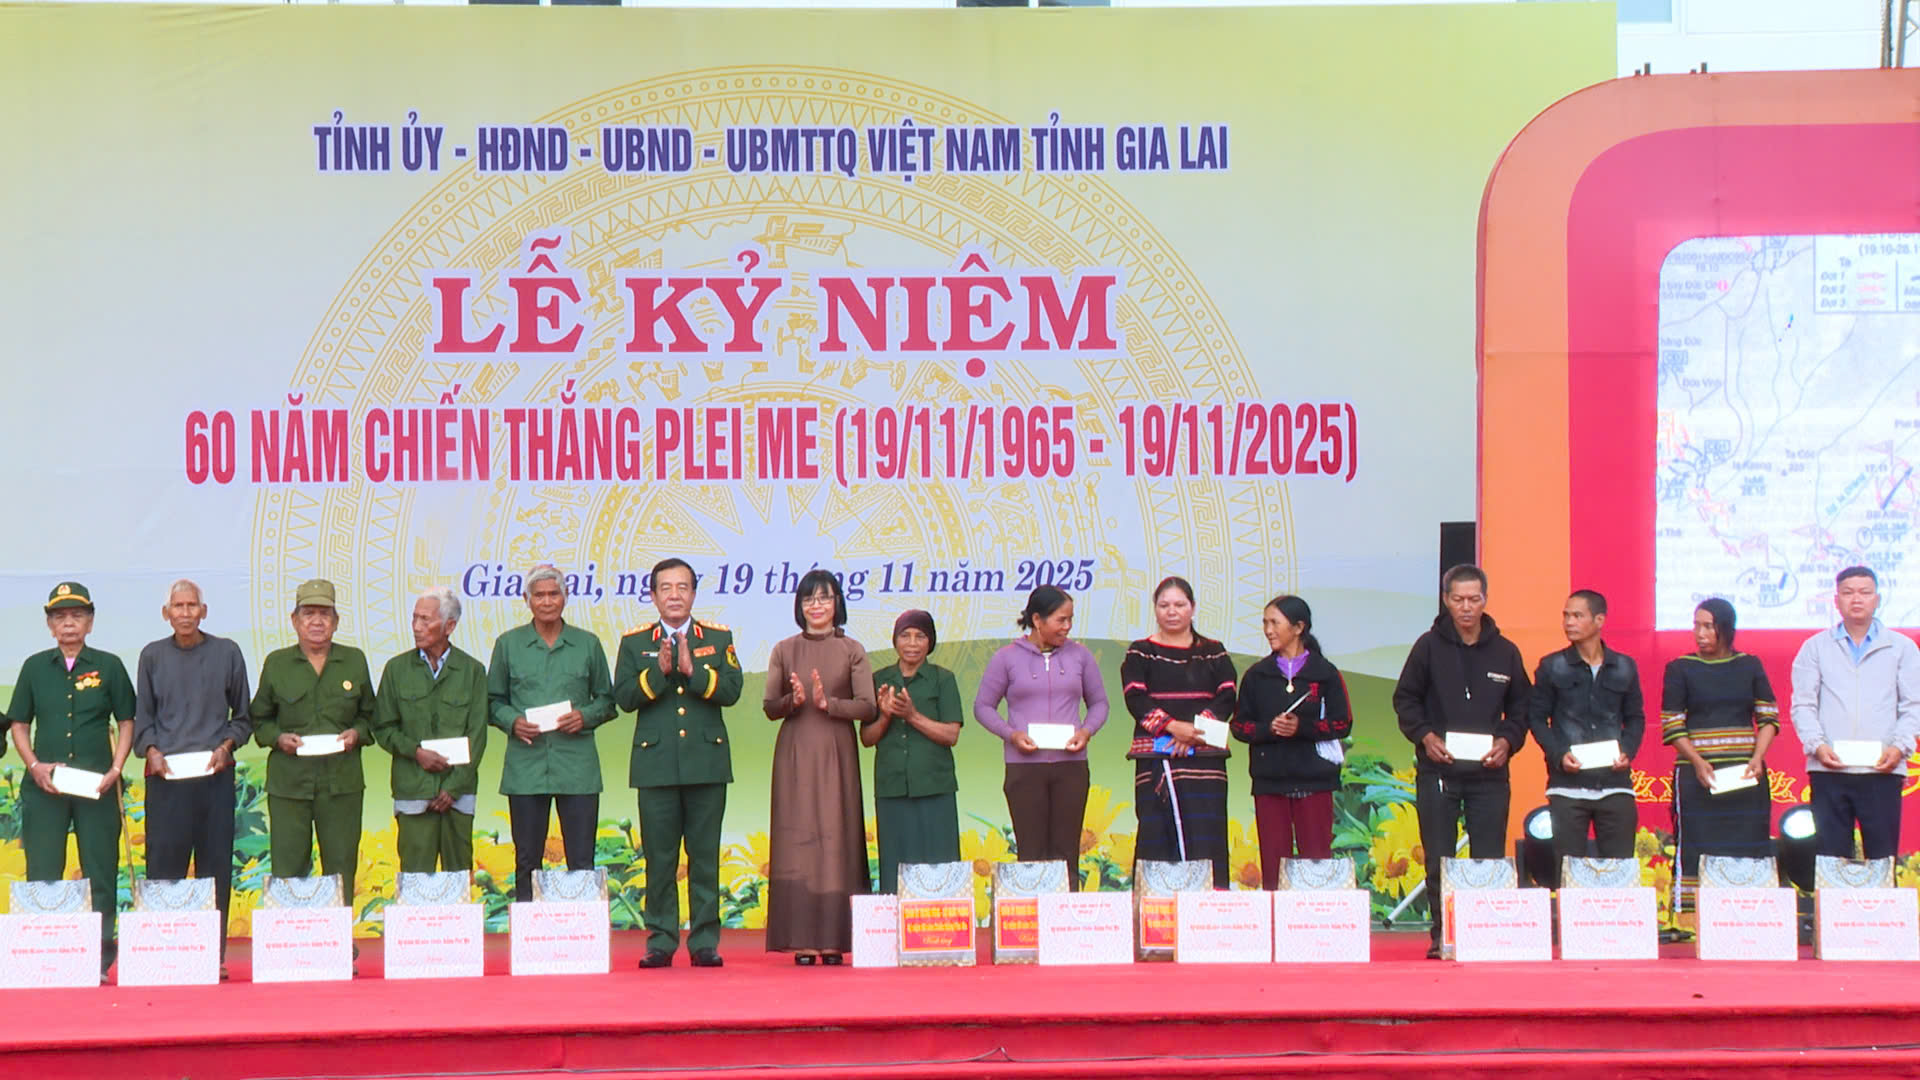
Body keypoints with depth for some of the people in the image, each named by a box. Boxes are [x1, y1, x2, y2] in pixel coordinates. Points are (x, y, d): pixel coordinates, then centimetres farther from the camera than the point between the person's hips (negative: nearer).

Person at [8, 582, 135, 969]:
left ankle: (101, 958, 6)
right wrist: (35, 766, -4)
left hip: (98, 786, -1)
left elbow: (126, 723, 7)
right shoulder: (35, 667, 8)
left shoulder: (108, 666, 4)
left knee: (101, 875, 0)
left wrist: (115, 770, -6)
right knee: (43, 875, 1)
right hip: (44, 787, 1)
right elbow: (20, 725, 11)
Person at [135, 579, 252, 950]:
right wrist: (151, 751, -4)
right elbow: (142, 717, 13)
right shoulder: (153, 656, 9)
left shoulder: (227, 653, 7)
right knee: (163, 865, -2)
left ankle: (213, 954, 4)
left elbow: (243, 716, 12)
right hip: (165, 777, 0)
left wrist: (226, 746, -4)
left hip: (215, 775, 0)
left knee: (215, 865, 1)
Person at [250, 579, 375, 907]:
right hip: (289, 783, -1)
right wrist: (278, 738, -7)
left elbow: (369, 716, 17)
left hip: (342, 783, 1)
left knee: (341, 870, 3)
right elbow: (259, 719, 12)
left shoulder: (354, 661, 10)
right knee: (287, 870, -1)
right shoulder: (277, 663, 7)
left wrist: (357, 734, -4)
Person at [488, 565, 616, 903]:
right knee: (527, 861, 5)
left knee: (581, 860, -1)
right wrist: (512, 722, -8)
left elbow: (606, 700, 13)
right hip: (525, 765, 0)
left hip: (576, 764, 0)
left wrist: (585, 716, -7)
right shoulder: (508, 644, 8)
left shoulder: (588, 644, 8)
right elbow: (494, 700, 11)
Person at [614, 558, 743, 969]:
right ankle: (661, 941, 8)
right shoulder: (635, 642, 8)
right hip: (656, 763, 0)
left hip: (707, 762, 0)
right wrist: (658, 671, -16)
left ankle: (705, 941, 7)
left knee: (705, 854, 2)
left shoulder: (719, 638, 8)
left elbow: (731, 690, -5)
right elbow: (623, 697, -3)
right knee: (659, 857, 2)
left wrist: (693, 671, -17)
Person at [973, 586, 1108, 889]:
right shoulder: (1007, 657, 2)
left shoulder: (1079, 655, 8)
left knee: (1067, 853, 3)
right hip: (1025, 765, -2)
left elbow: (1099, 703, 15)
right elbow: (983, 707, 6)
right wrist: (1011, 734, -11)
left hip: (1071, 764, 2)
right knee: (1031, 854, -2)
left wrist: (1086, 730, -5)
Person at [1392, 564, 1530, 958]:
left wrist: (1507, 741, -5)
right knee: (1438, 861, 0)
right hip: (1437, 771, -1)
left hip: (1489, 773, 1)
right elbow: (1405, 699, 6)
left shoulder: (1505, 651, 7)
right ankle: (1442, 936, 8)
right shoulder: (1429, 646, 3)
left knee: (1490, 861, 1)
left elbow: (1520, 708, 13)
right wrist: (1424, 735, -10)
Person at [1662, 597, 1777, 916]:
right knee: (1696, 850, -6)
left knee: (1748, 849, -1)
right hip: (1697, 774, -2)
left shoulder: (1750, 666, 9)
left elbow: (1769, 717, 8)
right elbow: (1672, 725, -1)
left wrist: (1757, 758, -8)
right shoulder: (1680, 669, 3)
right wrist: (1697, 762, -15)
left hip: (1745, 775, 2)